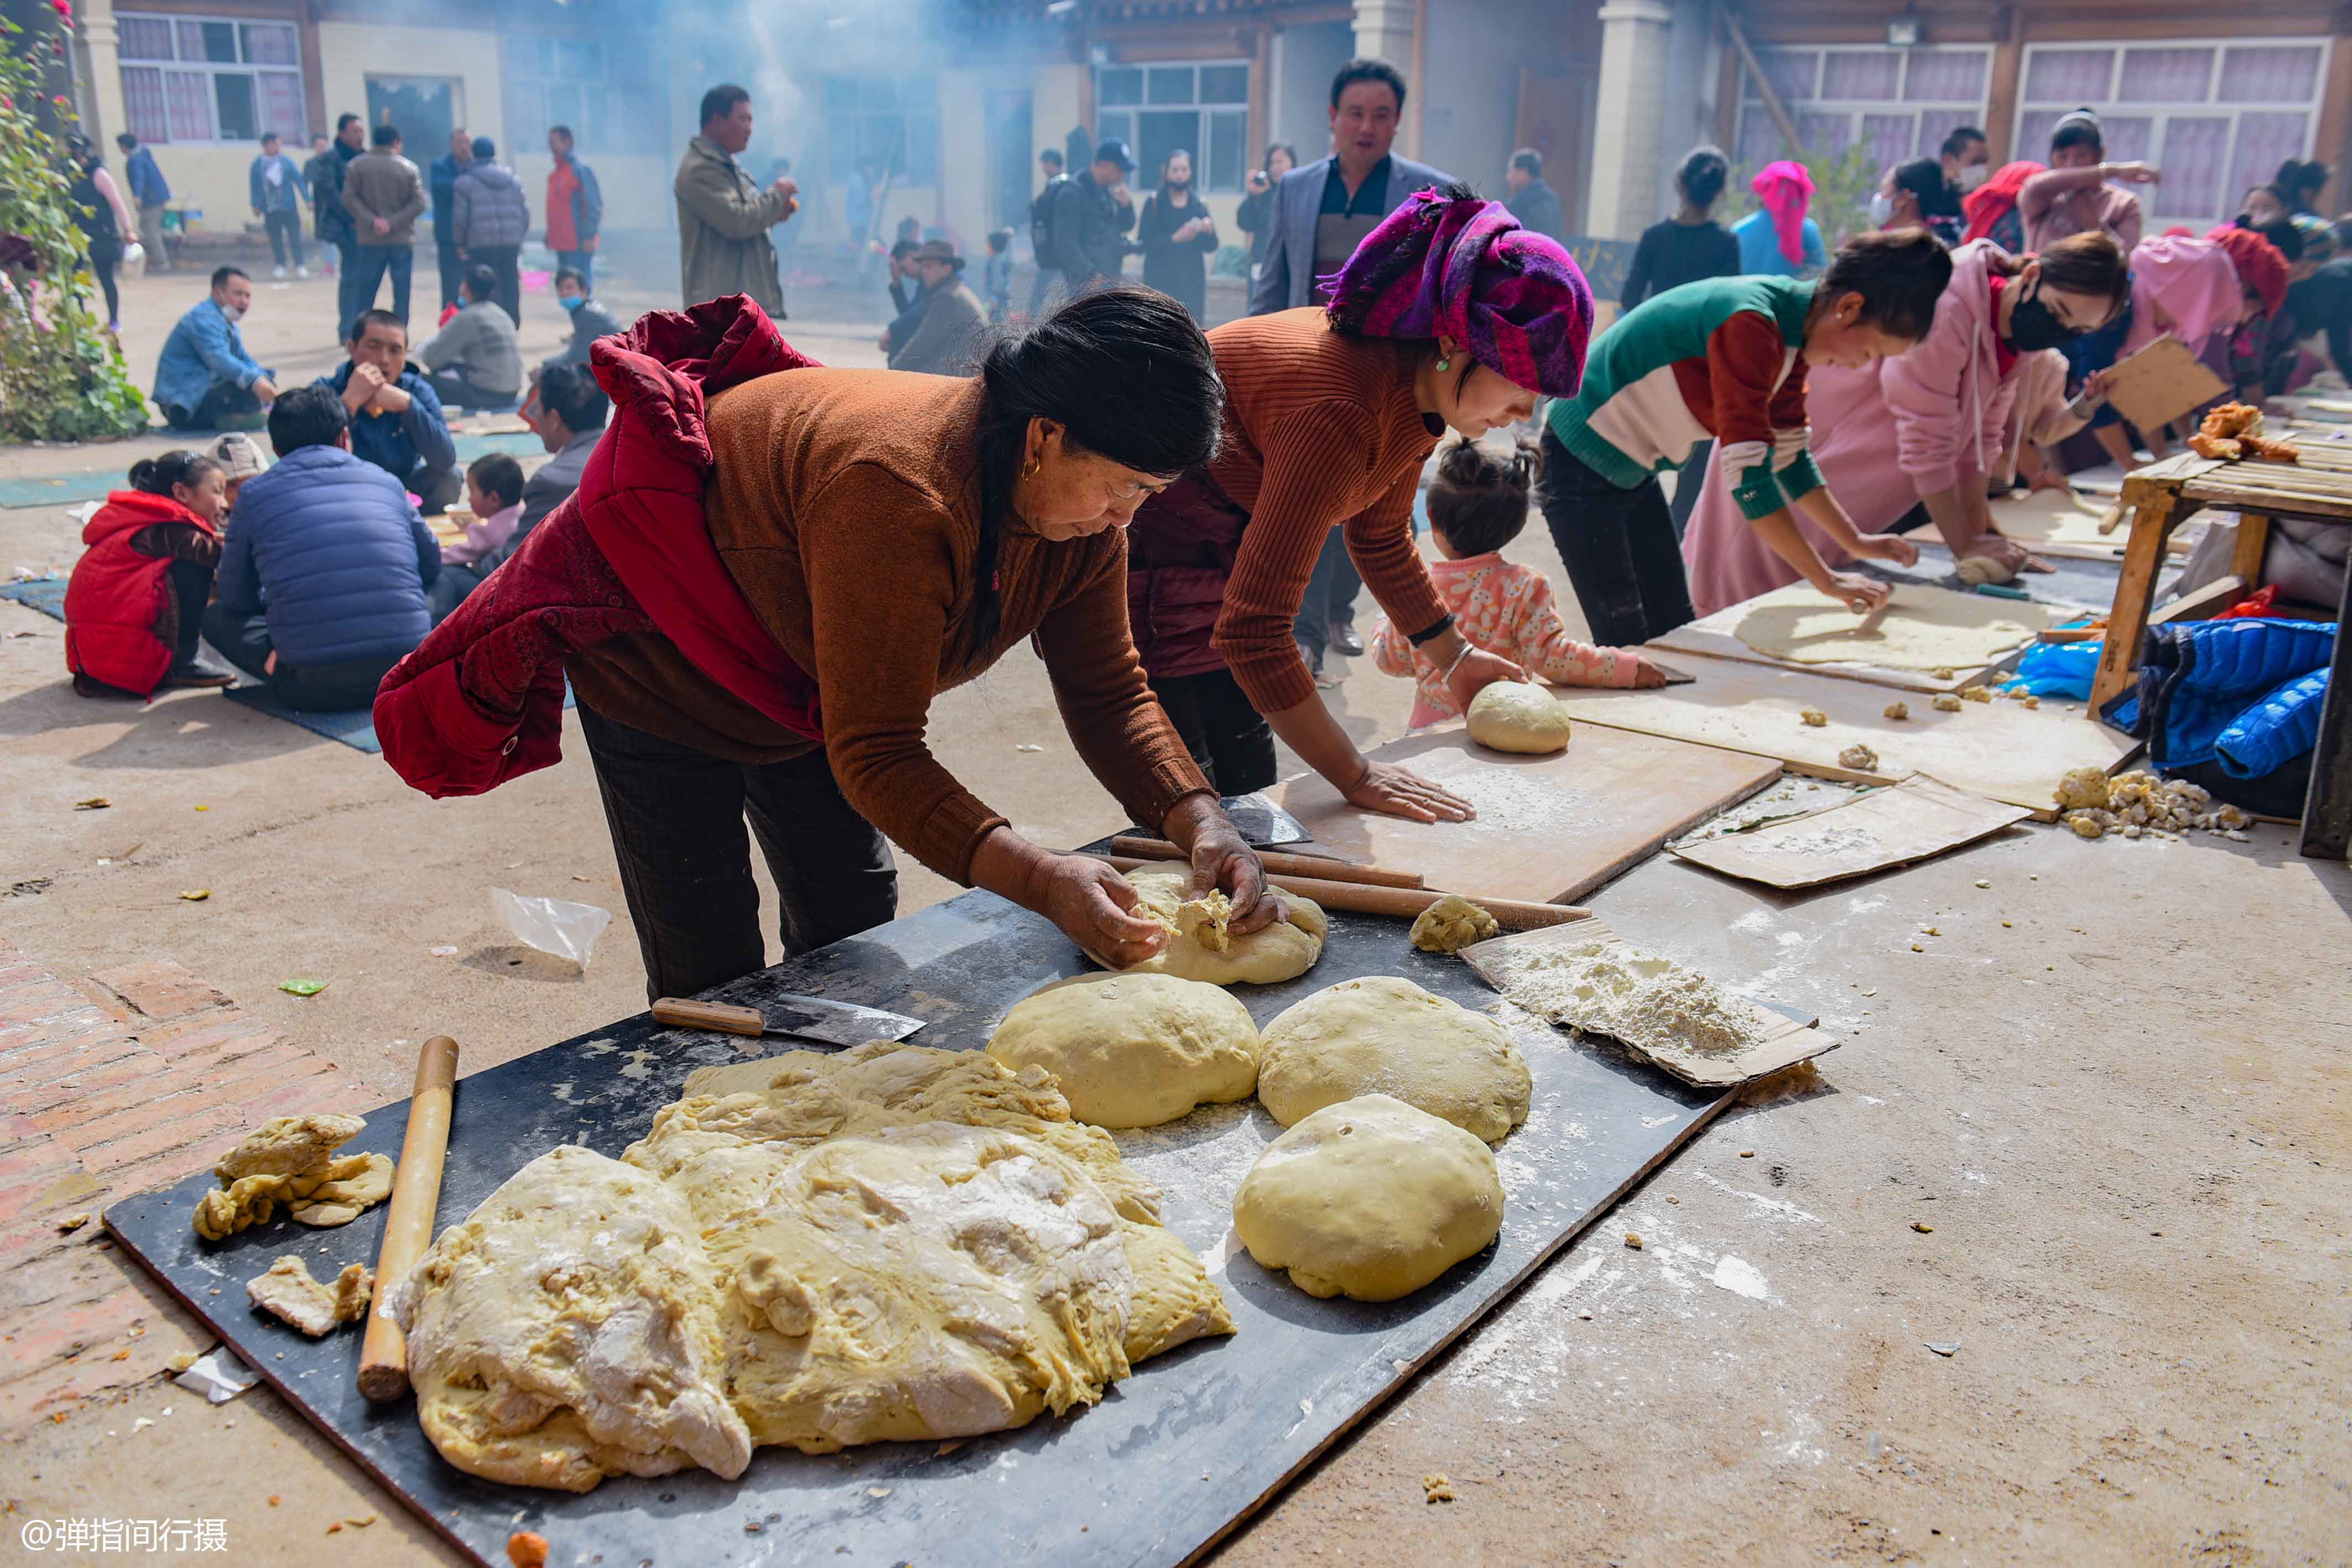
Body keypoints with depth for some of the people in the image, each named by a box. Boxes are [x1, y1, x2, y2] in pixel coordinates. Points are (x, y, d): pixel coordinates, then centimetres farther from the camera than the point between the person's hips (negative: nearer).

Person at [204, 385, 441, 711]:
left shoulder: (255, 494, 9)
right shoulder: (384, 480, 12)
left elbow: (237, 599, 16)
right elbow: (431, 565, 21)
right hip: (407, 674, 1)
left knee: (217, 617, 25)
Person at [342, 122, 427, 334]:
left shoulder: (357, 165, 1)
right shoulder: (409, 168, 0)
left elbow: (349, 199, -7)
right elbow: (419, 204, -7)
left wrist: (371, 221, -8)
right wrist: (393, 223, -9)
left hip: (370, 240, 1)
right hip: (402, 239, -1)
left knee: (364, 292, 7)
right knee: (402, 293, 4)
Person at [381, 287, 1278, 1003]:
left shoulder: (1083, 500, -16)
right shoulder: (899, 497, -42)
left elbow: (1109, 690, -11)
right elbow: (876, 755, -41)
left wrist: (1197, 817, -27)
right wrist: (1039, 880, -49)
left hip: (808, 689, 8)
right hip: (656, 664, -7)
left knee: (857, 934, 13)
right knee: (712, 980, -6)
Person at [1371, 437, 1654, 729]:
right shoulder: (1523, 586, -9)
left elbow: (1390, 661, 10)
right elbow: (1551, 656, -14)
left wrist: (1386, 623, 31)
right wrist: (1629, 667, -8)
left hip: (1430, 726, 2)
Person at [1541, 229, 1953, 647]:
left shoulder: (1791, 335, 3)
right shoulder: (1750, 326, -27)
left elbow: (1787, 454, 12)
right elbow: (1747, 473, -29)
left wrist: (1857, 543, 8)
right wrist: (1827, 581, -24)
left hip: (1634, 471, 10)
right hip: (1583, 463, -10)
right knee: (1628, 649, -8)